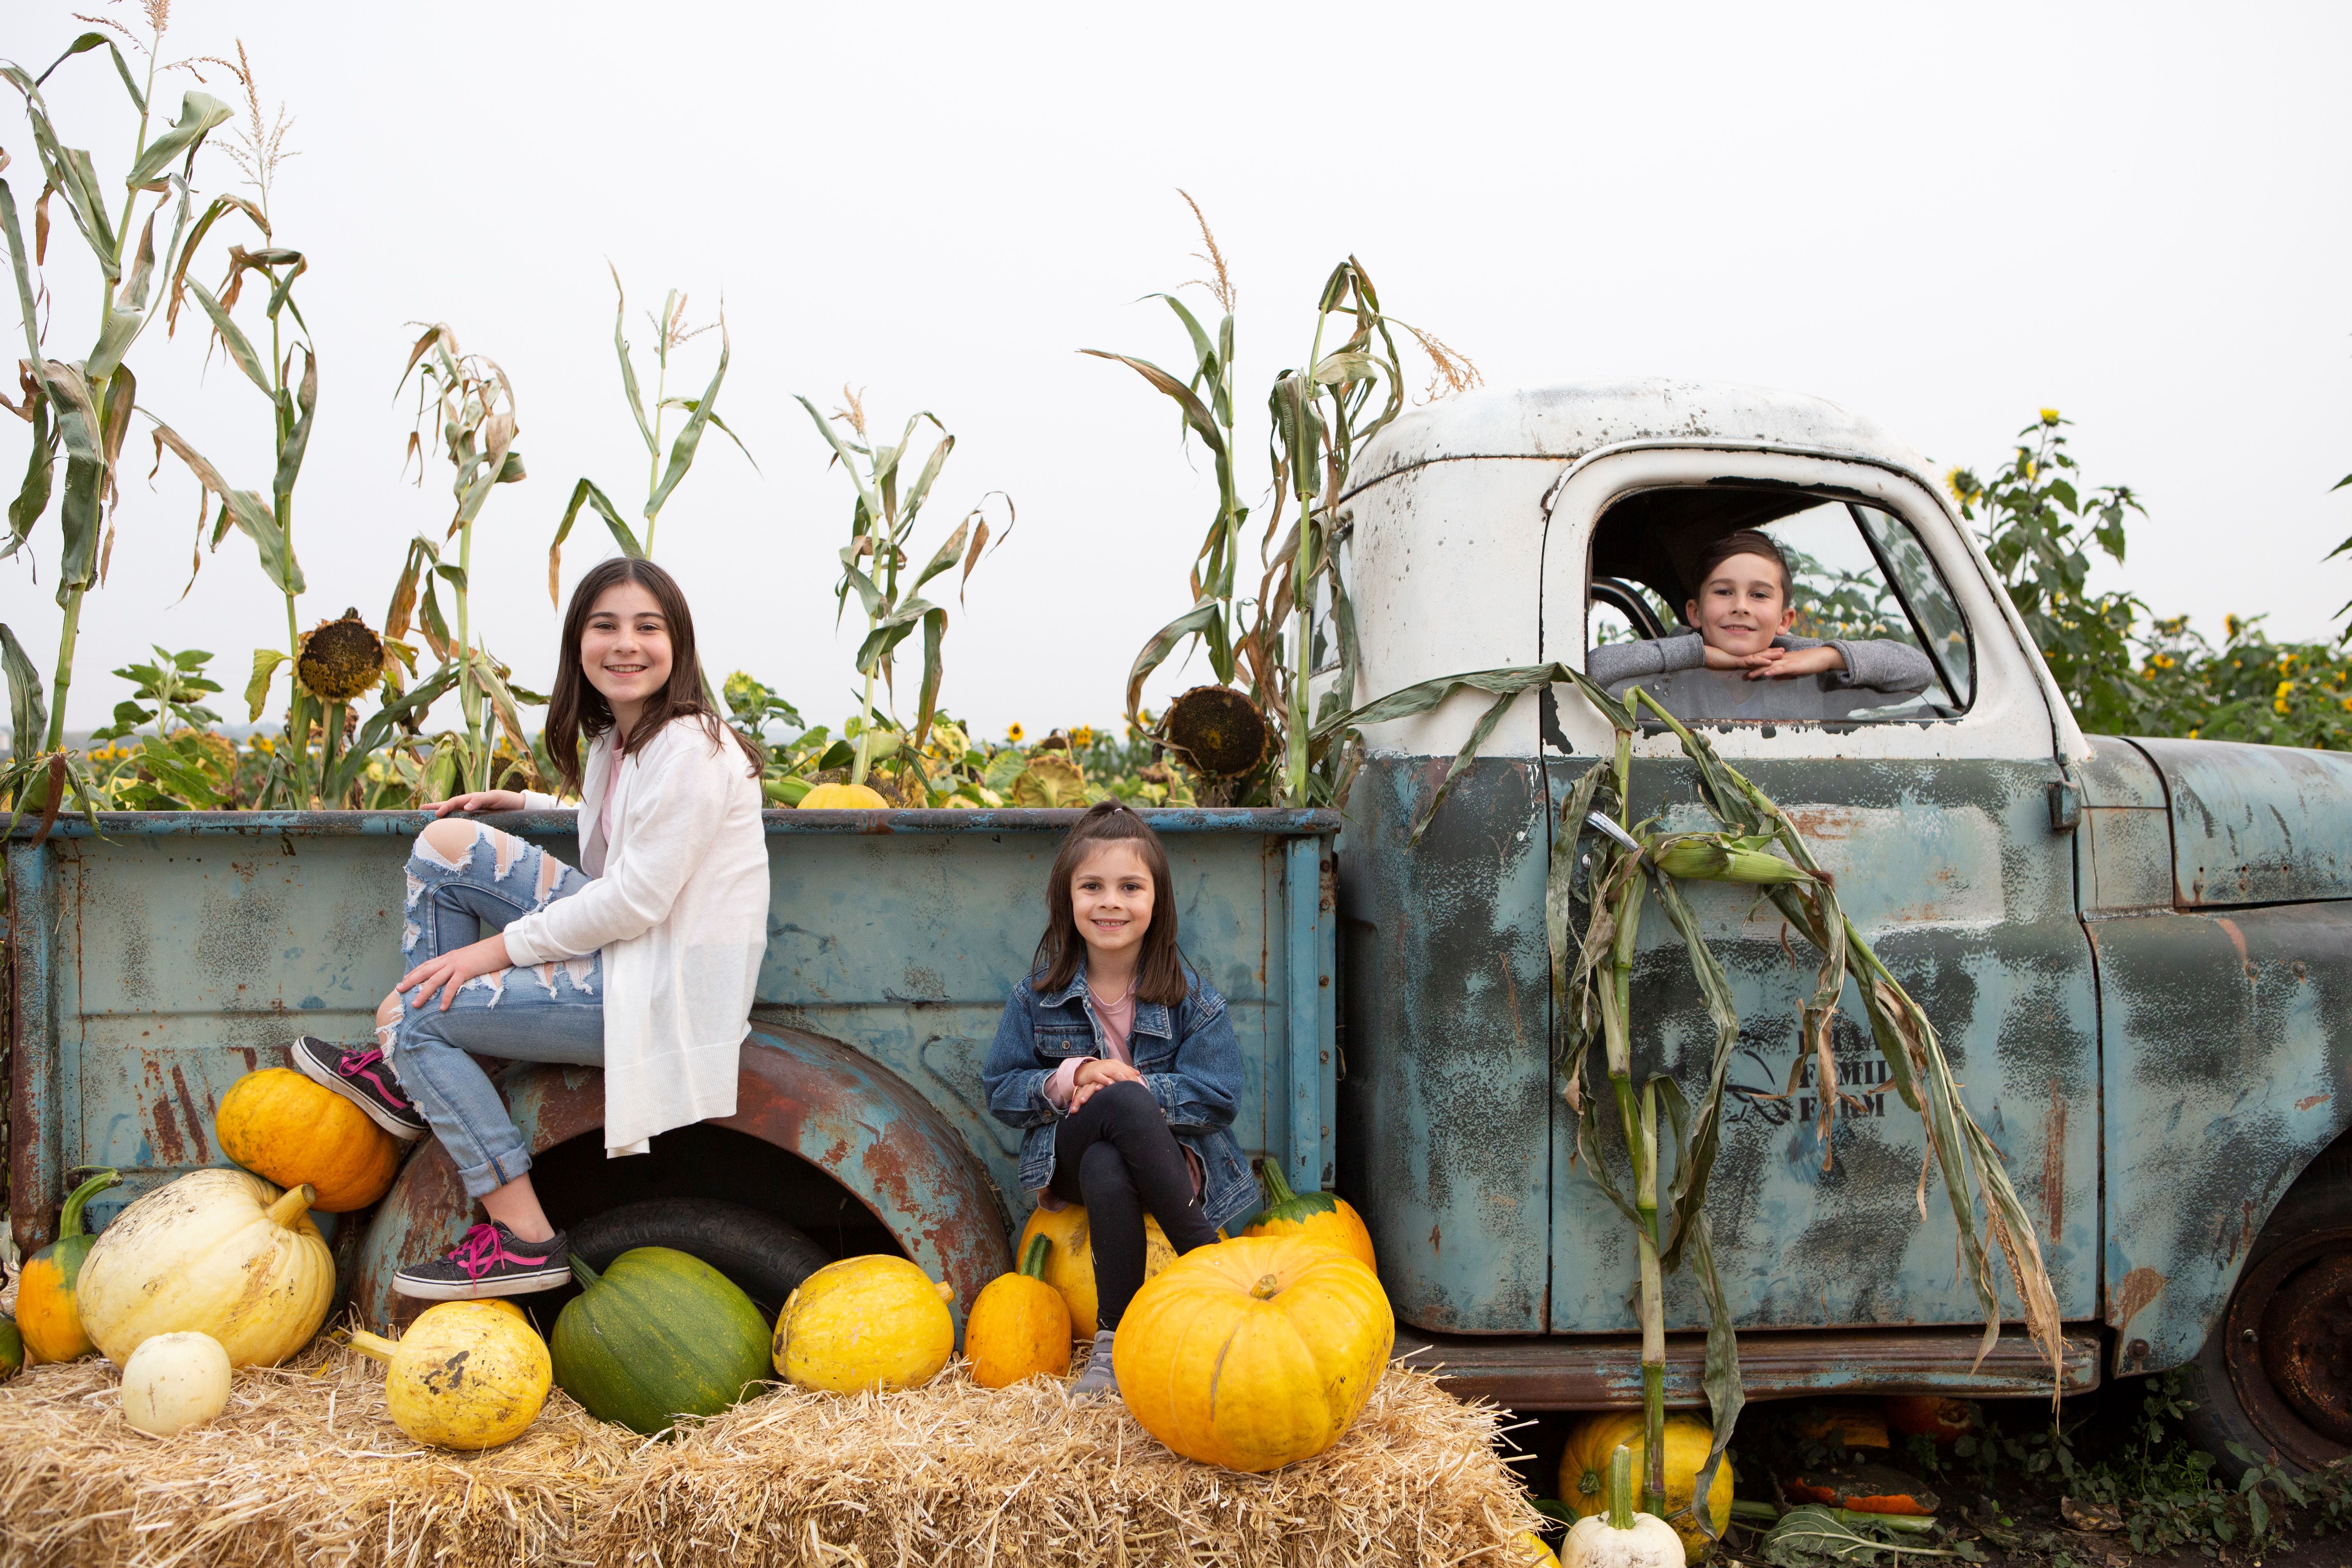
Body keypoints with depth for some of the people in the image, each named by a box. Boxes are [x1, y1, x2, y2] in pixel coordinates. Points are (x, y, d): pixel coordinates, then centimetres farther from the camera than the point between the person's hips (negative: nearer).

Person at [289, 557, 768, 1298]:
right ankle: (407, 1077, 11)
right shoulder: (618, 736, 12)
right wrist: (528, 807, 15)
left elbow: (637, 897, -21)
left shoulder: (690, 750, -18)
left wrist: (500, 948, -13)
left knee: (409, 1011, -8)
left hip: (666, 989, -9)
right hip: (623, 943, 9)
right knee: (447, 843, 6)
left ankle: (525, 1240, -6)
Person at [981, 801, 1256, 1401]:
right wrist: (1070, 1079, -16)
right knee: (1124, 1101, -33)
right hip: (1071, 1160, 1)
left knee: (1106, 1170, -36)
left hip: (1171, 1159, -1)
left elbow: (1217, 1098, -9)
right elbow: (1001, 1091, 4)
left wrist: (1123, 1085, -20)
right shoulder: (1039, 997, 2)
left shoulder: (1189, 998, -3)